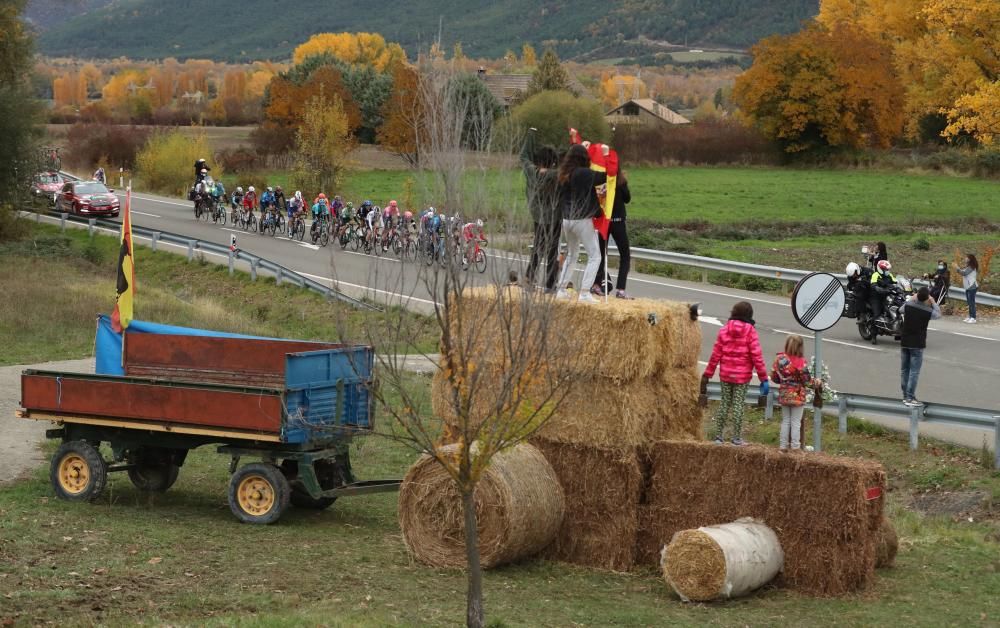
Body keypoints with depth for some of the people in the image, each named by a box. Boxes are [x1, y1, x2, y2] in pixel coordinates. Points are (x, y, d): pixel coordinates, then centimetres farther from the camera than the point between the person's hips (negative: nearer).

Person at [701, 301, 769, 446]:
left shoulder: (724, 329, 0)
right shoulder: (750, 331, -9)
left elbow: (716, 354, 0)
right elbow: (756, 356, -10)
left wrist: (707, 374, 5)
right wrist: (763, 378, -5)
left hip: (725, 374, 3)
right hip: (742, 376, -3)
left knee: (724, 403, 12)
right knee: (738, 405, 3)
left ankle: (718, 436, 13)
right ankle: (737, 438, 5)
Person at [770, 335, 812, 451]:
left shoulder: (779, 358, -6)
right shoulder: (800, 361, -19)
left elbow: (774, 377, 1)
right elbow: (806, 380, -14)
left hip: (784, 395, 4)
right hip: (797, 396, -4)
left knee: (785, 421, 16)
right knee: (796, 423, 5)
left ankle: (783, 445, 20)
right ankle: (795, 447, 7)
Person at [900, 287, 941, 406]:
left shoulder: (908, 305, -5)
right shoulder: (928, 311, -13)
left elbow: (902, 309, 20)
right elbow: (938, 314, 9)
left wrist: (911, 299, 28)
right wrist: (933, 302, 18)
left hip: (904, 342, 4)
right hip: (917, 345, -4)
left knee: (904, 370, 12)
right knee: (914, 372, -2)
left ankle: (905, 396, 19)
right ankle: (910, 398, -5)